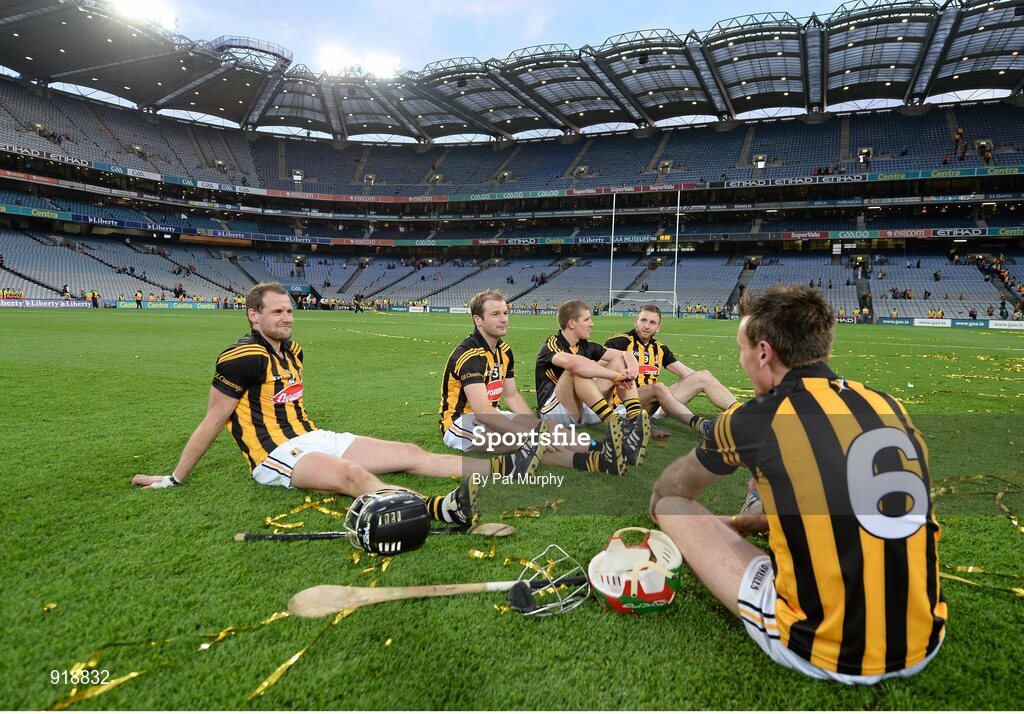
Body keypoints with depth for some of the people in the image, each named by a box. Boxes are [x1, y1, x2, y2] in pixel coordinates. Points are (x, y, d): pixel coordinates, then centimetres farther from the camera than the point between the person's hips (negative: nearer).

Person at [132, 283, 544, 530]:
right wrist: (175, 479, -3)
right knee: (354, 475, -38)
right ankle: (441, 509, -63)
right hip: (278, 455, -9)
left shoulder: (291, 351, 13)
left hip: (313, 438, 9)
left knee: (410, 453, -4)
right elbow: (212, 423, -9)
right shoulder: (243, 358, -13)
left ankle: (501, 468, -11)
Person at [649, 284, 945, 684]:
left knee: (672, 506, 4)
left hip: (823, 656, -6)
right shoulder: (889, 406, 1)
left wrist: (659, 506, 32)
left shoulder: (757, 418, -13)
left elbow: (670, 489, 8)